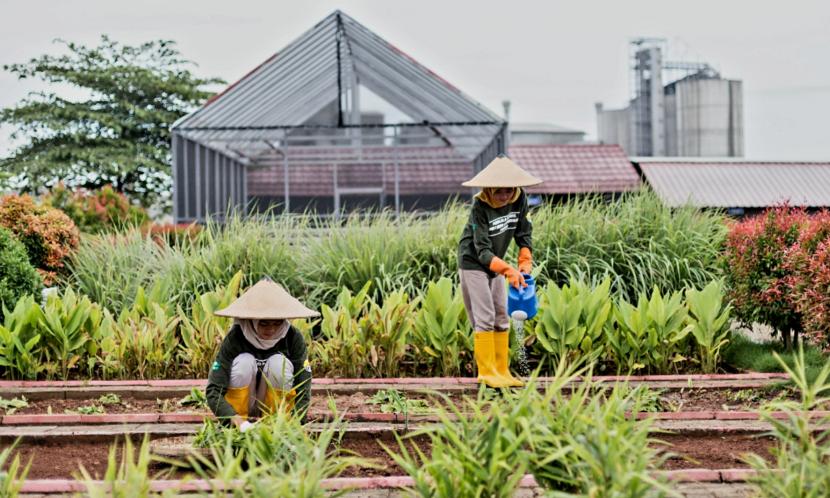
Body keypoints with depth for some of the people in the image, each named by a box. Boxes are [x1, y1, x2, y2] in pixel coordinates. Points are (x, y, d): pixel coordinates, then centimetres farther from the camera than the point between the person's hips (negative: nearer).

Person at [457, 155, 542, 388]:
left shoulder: (519, 199, -12)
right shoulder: (480, 206, -28)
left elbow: (524, 232, -1)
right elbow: (483, 251, -31)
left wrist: (525, 261, -14)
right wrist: (508, 270, -41)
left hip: (495, 265, 7)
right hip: (473, 263, -7)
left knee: (501, 318, 7)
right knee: (484, 317, -11)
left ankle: (502, 371, 12)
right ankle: (487, 373, -6)